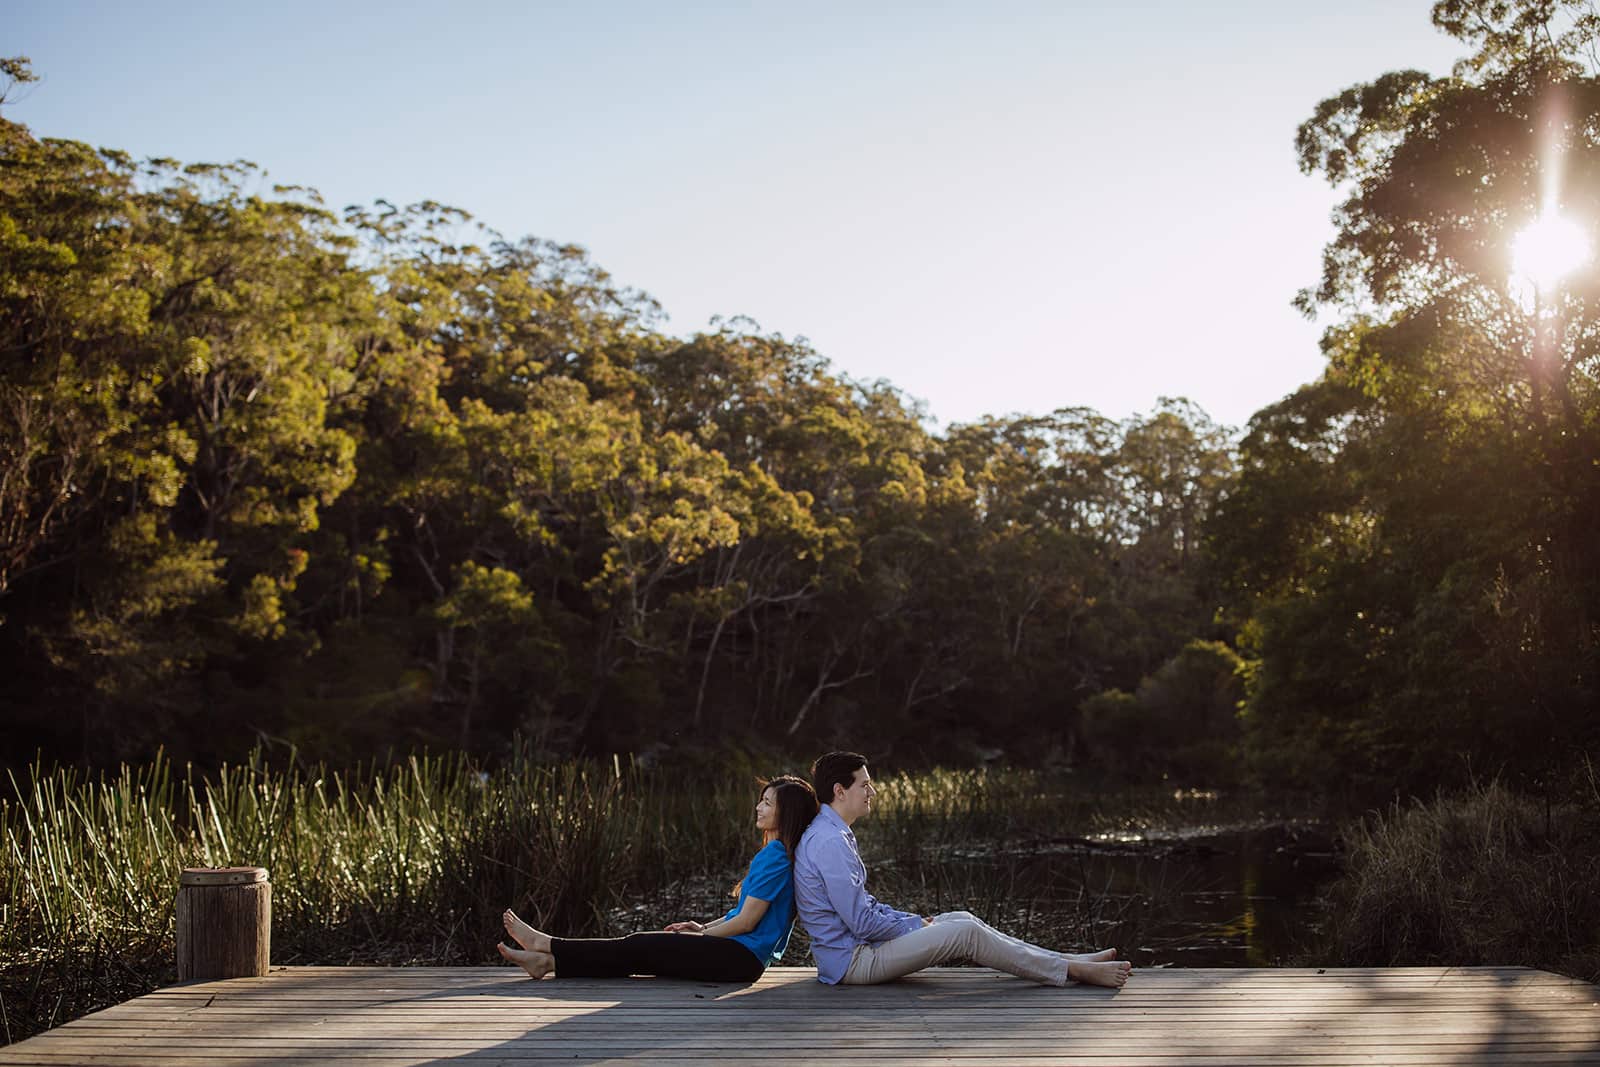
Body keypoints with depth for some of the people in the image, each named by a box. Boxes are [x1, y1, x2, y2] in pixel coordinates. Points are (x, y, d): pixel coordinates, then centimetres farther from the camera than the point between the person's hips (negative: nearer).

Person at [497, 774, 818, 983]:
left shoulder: (776, 856, -16)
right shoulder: (775, 853, 16)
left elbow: (746, 921, -17)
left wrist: (701, 936, -4)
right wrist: (704, 928, 11)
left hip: (740, 958, -9)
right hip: (739, 955, 9)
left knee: (640, 948, -8)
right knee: (641, 947, 2)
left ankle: (548, 951, -4)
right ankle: (548, 958, -1)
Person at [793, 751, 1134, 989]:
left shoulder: (830, 835, 12)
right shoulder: (830, 843, -22)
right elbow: (861, 921, -23)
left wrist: (915, 922, 11)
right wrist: (916, 927, -8)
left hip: (856, 945, 10)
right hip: (851, 959, -10)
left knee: (962, 919, 8)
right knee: (965, 933, -13)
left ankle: (1070, 961, 9)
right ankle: (1073, 971, -4)